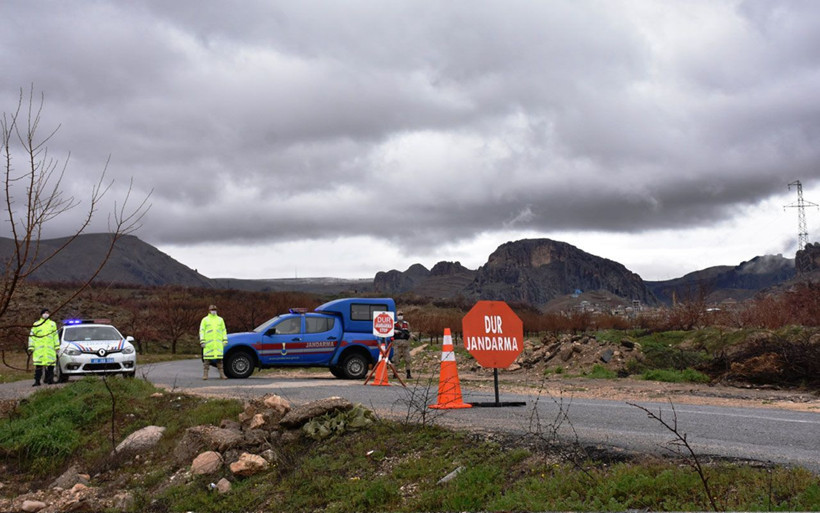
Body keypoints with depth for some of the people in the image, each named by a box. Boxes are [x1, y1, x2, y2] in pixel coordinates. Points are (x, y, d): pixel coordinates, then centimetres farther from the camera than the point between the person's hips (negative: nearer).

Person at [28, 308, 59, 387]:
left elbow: (55, 336, 16)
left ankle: (50, 380, 7)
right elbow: (31, 336, 9)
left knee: (50, 365, -1)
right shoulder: (36, 324, 10)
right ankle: (37, 381, -5)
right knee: (39, 365, -8)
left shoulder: (52, 324, 16)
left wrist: (57, 347, 9)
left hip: (50, 348, 2)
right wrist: (31, 348, 2)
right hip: (39, 349, -2)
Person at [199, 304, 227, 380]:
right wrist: (202, 341, -8)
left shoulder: (220, 319, 14)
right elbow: (201, 331, 2)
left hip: (218, 343, 2)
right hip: (208, 342, -2)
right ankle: (205, 374, -1)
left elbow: (224, 330, 14)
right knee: (207, 359, -4)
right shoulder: (205, 320, 6)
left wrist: (225, 340, 5)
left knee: (219, 358, 0)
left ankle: (221, 374, 2)